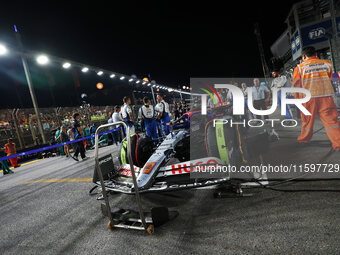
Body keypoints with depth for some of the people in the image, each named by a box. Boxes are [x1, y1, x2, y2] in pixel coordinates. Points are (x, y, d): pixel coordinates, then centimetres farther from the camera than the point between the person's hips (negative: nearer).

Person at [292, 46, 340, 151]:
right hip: (326, 96, 1)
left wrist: (297, 98, 16)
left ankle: (304, 139, 27)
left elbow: (296, 84, 5)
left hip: (308, 97, -1)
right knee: (331, 119, 2)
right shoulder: (326, 64, 9)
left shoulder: (300, 67, 1)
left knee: (307, 120, 13)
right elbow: (330, 79, 21)